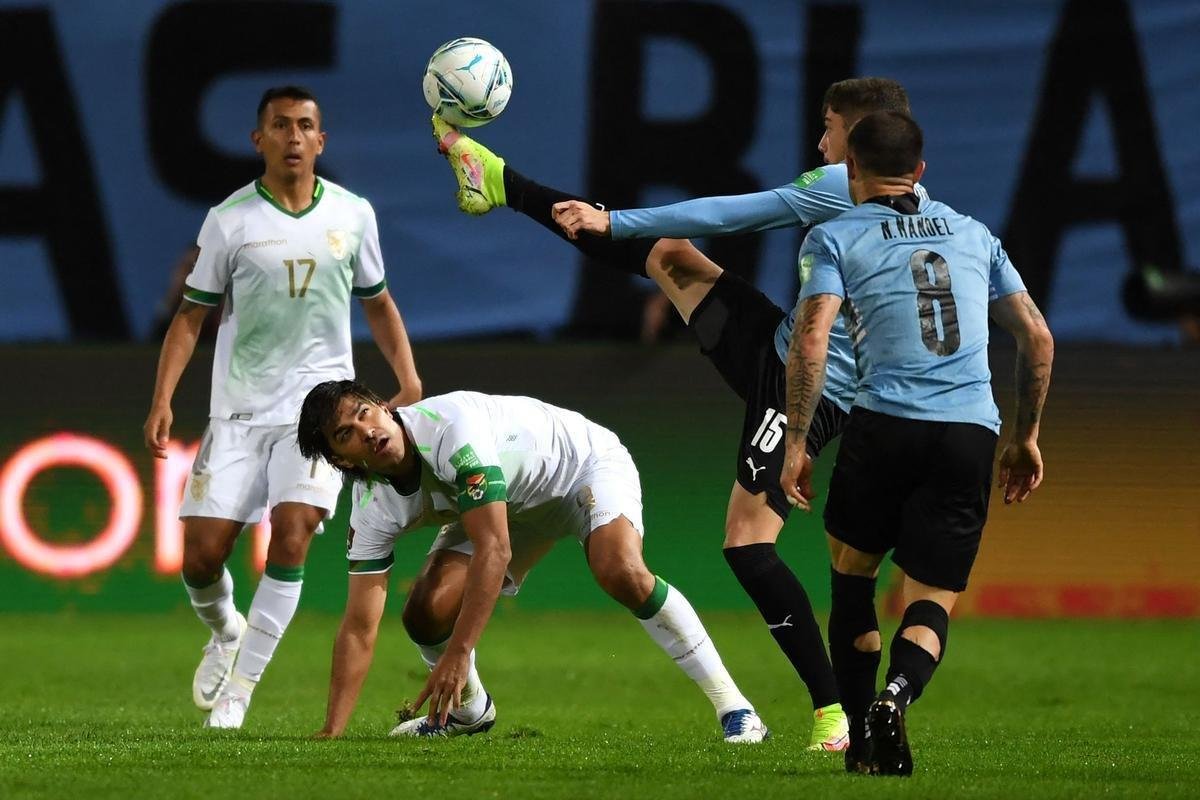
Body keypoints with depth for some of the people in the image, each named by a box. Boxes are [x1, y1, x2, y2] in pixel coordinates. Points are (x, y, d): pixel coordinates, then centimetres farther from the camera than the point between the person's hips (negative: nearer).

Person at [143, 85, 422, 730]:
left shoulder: (352, 215, 5)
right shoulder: (230, 220, -2)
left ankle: (240, 686, -11)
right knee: (201, 554, -5)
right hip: (238, 410, 0)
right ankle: (225, 633, 30)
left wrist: (408, 380, 7)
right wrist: (163, 400, -9)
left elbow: (376, 301, 18)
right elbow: (192, 315, 2)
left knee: (291, 535, -20)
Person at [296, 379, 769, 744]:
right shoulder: (374, 509, -19)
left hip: (584, 462, -6)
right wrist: (331, 733, -24)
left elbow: (494, 550, -42)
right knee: (427, 610, -13)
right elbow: (359, 627, -17)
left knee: (622, 573, -34)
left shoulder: (450, 426, -39)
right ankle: (468, 710, 20)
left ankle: (732, 706, -23)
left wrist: (457, 657, -44)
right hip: (510, 505, 6)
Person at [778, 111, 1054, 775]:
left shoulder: (835, 237, 7)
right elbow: (1038, 338, 20)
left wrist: (796, 444, -3)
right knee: (932, 604, 5)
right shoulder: (973, 234, 20)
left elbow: (810, 341, -7)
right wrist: (1026, 438, 28)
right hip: (972, 434, 2)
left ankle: (861, 740, 14)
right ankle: (895, 695, -26)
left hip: (885, 426, -2)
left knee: (851, 574, 20)